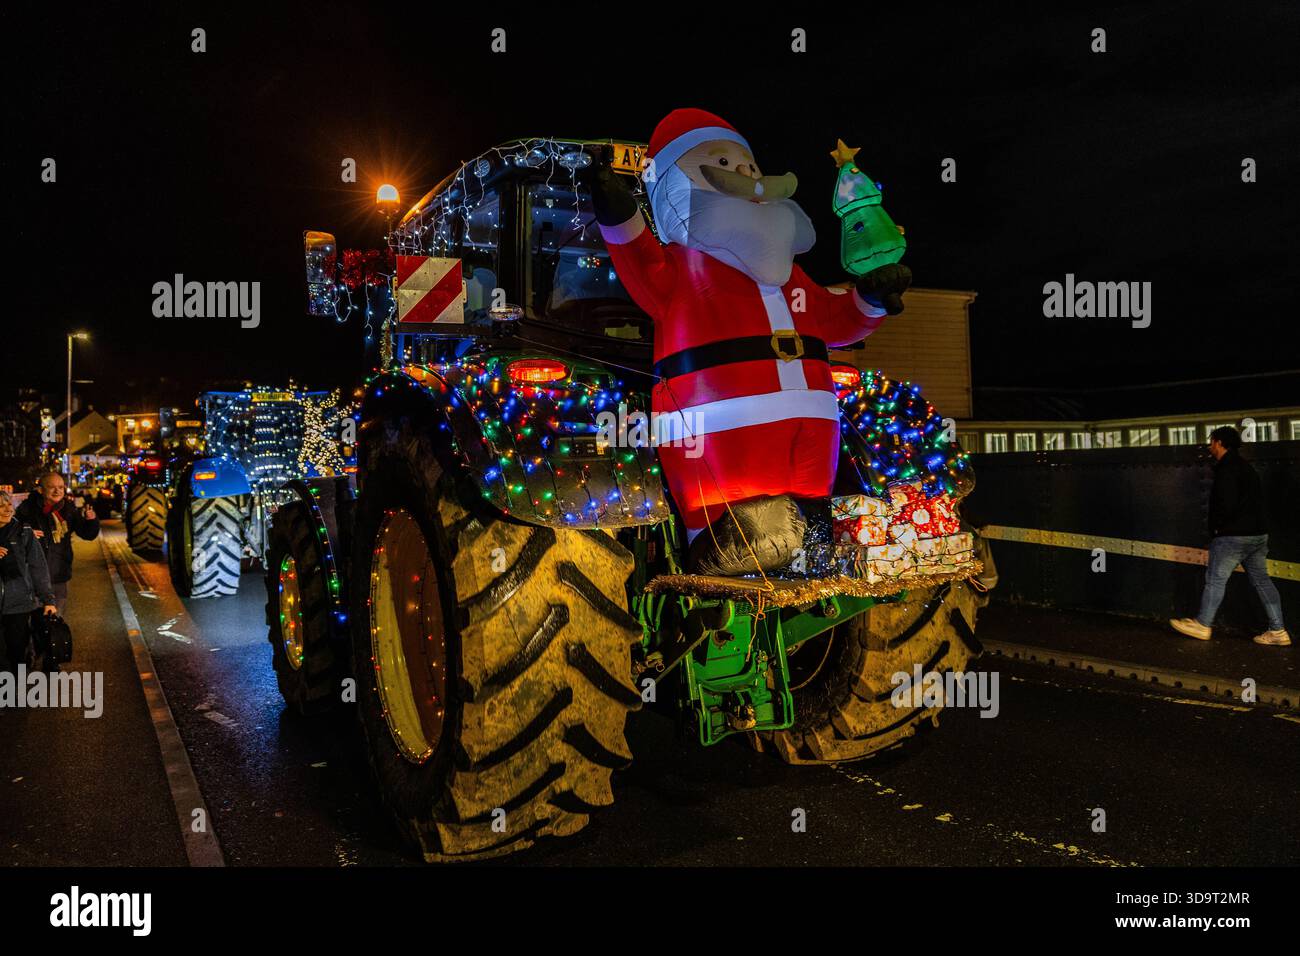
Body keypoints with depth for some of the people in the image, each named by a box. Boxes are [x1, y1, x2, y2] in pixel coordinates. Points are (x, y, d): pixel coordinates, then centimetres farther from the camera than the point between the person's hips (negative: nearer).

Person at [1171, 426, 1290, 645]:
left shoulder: (1227, 469, -14)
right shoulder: (1245, 466, 17)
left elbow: (1227, 504, -21)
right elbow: (1258, 499, 22)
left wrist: (1217, 527, -7)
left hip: (1233, 536, -9)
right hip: (1258, 533, 9)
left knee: (1216, 578, -1)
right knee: (1261, 579, 9)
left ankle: (1202, 625, 7)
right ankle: (1278, 631, 8)